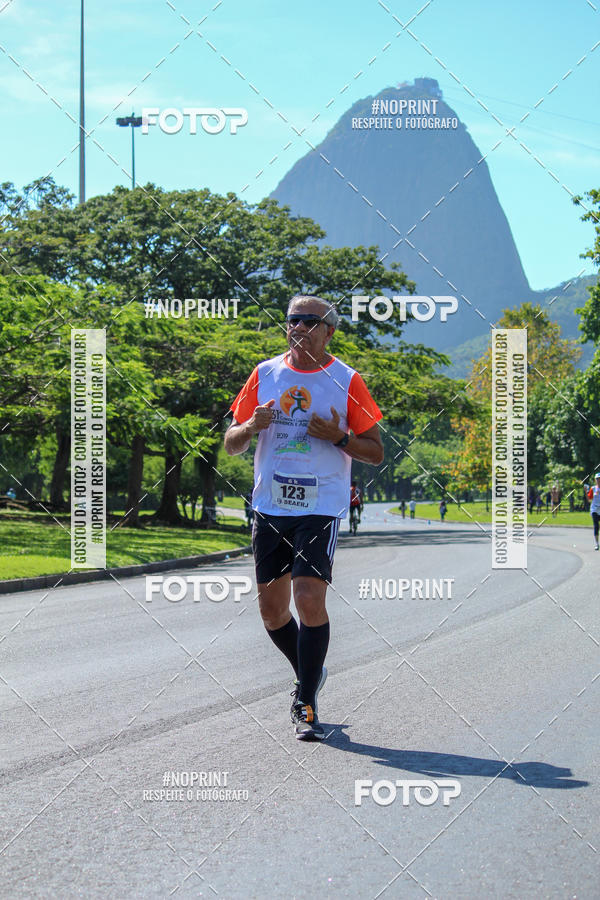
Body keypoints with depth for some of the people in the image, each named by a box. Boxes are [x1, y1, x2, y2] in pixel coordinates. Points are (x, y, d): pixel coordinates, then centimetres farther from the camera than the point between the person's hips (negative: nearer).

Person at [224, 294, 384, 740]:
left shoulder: (345, 380, -1)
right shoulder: (265, 373, 8)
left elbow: (377, 452, 2)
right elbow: (232, 444, 12)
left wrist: (338, 437, -15)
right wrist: (252, 426, -10)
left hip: (321, 507, -4)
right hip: (270, 506, 4)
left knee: (310, 599, -16)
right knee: (272, 608, 8)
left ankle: (306, 705, -5)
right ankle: (311, 675, 33)